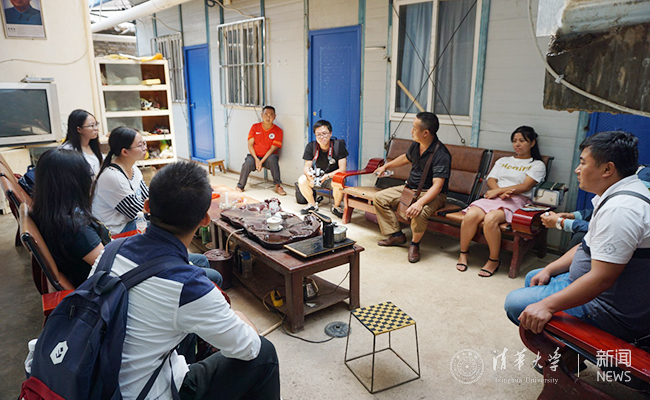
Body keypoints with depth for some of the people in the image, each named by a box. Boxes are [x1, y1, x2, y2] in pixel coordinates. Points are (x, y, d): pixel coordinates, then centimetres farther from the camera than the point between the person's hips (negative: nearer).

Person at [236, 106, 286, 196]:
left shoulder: (278, 131, -4)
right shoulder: (255, 127, 2)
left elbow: (273, 148, -12)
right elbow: (250, 145, -2)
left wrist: (261, 162, -21)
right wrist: (256, 159, -18)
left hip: (268, 157, -1)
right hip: (255, 156, 1)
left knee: (272, 159, -35)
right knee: (248, 162, -31)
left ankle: (278, 186, -26)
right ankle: (240, 186, -11)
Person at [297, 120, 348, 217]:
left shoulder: (338, 145, -16)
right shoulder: (311, 146, -10)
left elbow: (342, 169, -19)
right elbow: (306, 166, -8)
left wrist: (327, 176, -36)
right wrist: (308, 173, -34)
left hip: (333, 177, -3)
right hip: (316, 177, 3)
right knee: (301, 180, -26)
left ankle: (336, 207, -4)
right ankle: (312, 204, 3)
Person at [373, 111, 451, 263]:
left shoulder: (441, 154, -26)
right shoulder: (416, 145, -1)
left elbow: (437, 186, -34)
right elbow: (405, 158, 24)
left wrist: (420, 202, -47)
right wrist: (386, 166, 31)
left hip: (431, 193, -8)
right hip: (410, 188, 9)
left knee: (419, 212, -40)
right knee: (380, 198, 1)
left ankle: (415, 244, -9)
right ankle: (396, 235, 8)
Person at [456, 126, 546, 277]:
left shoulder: (537, 165, 15)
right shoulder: (503, 161, 29)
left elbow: (525, 186, -1)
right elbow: (491, 181, 14)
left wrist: (498, 191, -8)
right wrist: (500, 192, -8)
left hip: (516, 201, -4)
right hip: (494, 196, 4)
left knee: (490, 219, -36)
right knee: (471, 215, -30)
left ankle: (494, 260, -18)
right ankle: (463, 253, -11)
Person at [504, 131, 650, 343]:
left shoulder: (619, 210, -29)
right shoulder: (618, 196, 7)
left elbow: (601, 278, -33)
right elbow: (590, 246, 16)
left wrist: (547, 306, -31)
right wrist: (549, 269, 10)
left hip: (614, 314, -11)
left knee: (515, 303, -14)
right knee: (533, 278, 24)